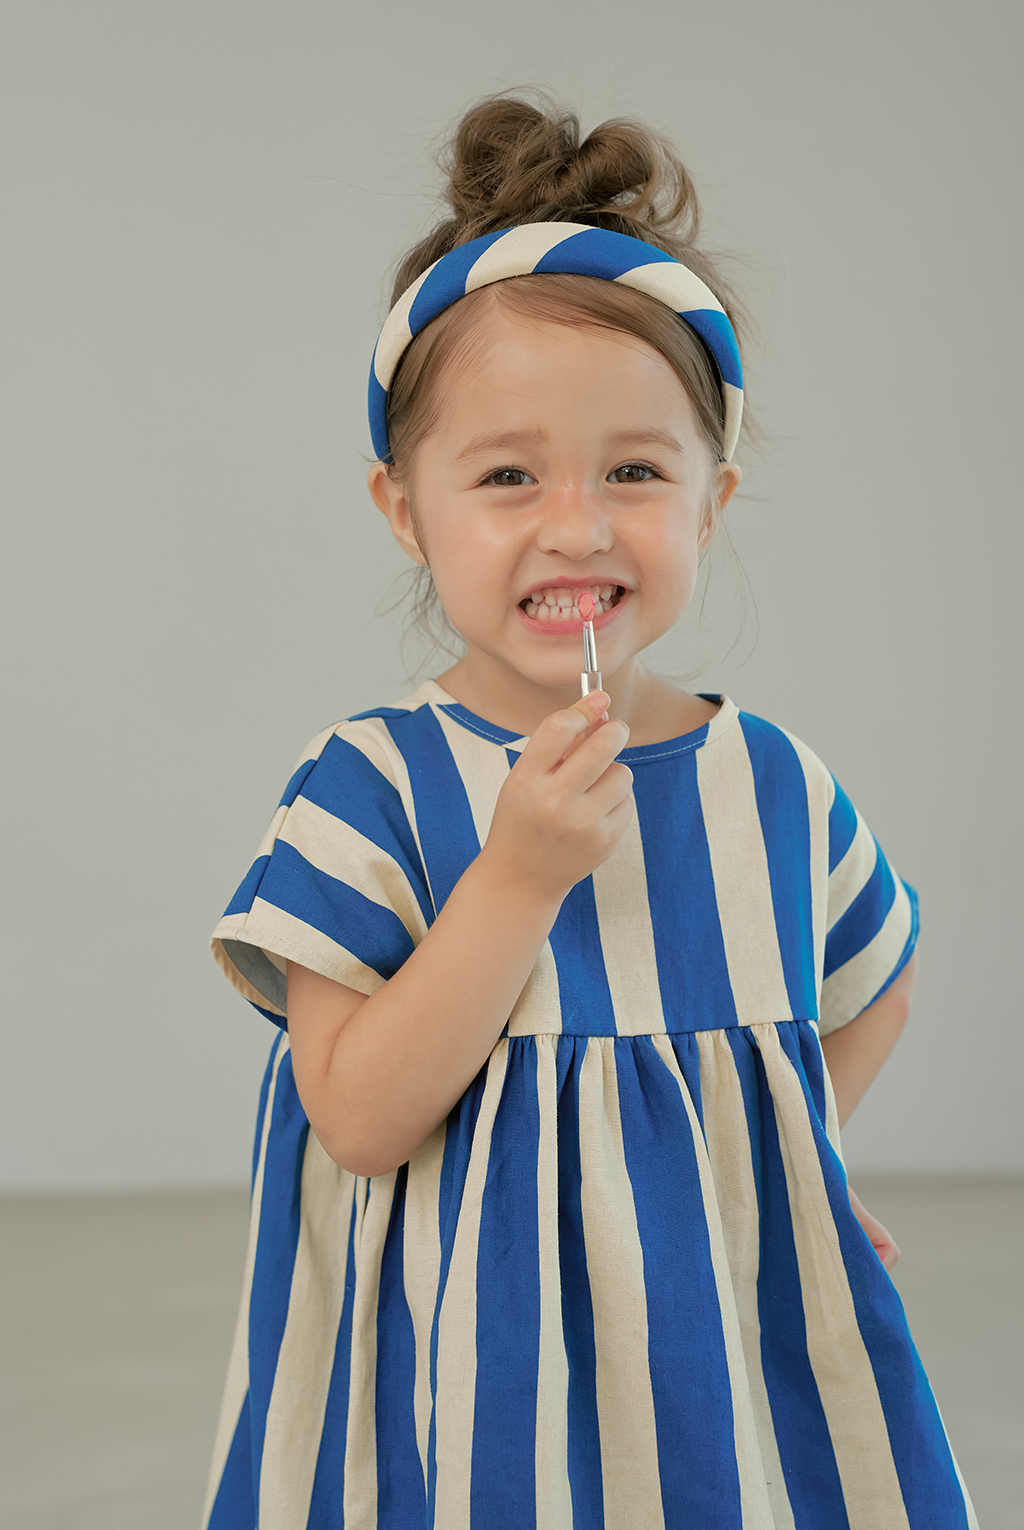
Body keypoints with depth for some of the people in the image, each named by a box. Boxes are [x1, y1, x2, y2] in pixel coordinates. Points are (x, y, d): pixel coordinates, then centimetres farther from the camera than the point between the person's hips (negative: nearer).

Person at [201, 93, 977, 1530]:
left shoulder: (778, 788, -1)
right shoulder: (370, 787, -11)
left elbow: (871, 991, 17)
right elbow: (360, 1119, -17)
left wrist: (758, 1141, 2)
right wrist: (521, 876, -24)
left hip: (732, 1351, 3)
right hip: (472, 1375, -3)